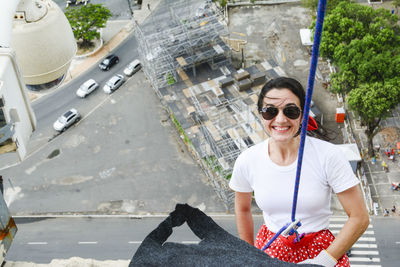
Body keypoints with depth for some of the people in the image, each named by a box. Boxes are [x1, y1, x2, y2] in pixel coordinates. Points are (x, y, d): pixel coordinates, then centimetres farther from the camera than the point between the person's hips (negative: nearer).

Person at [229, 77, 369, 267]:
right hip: (270, 248, 2)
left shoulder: (328, 155, -15)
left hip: (320, 249, -2)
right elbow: (242, 209, 11)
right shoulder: (247, 161, -8)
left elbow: (359, 218, -10)